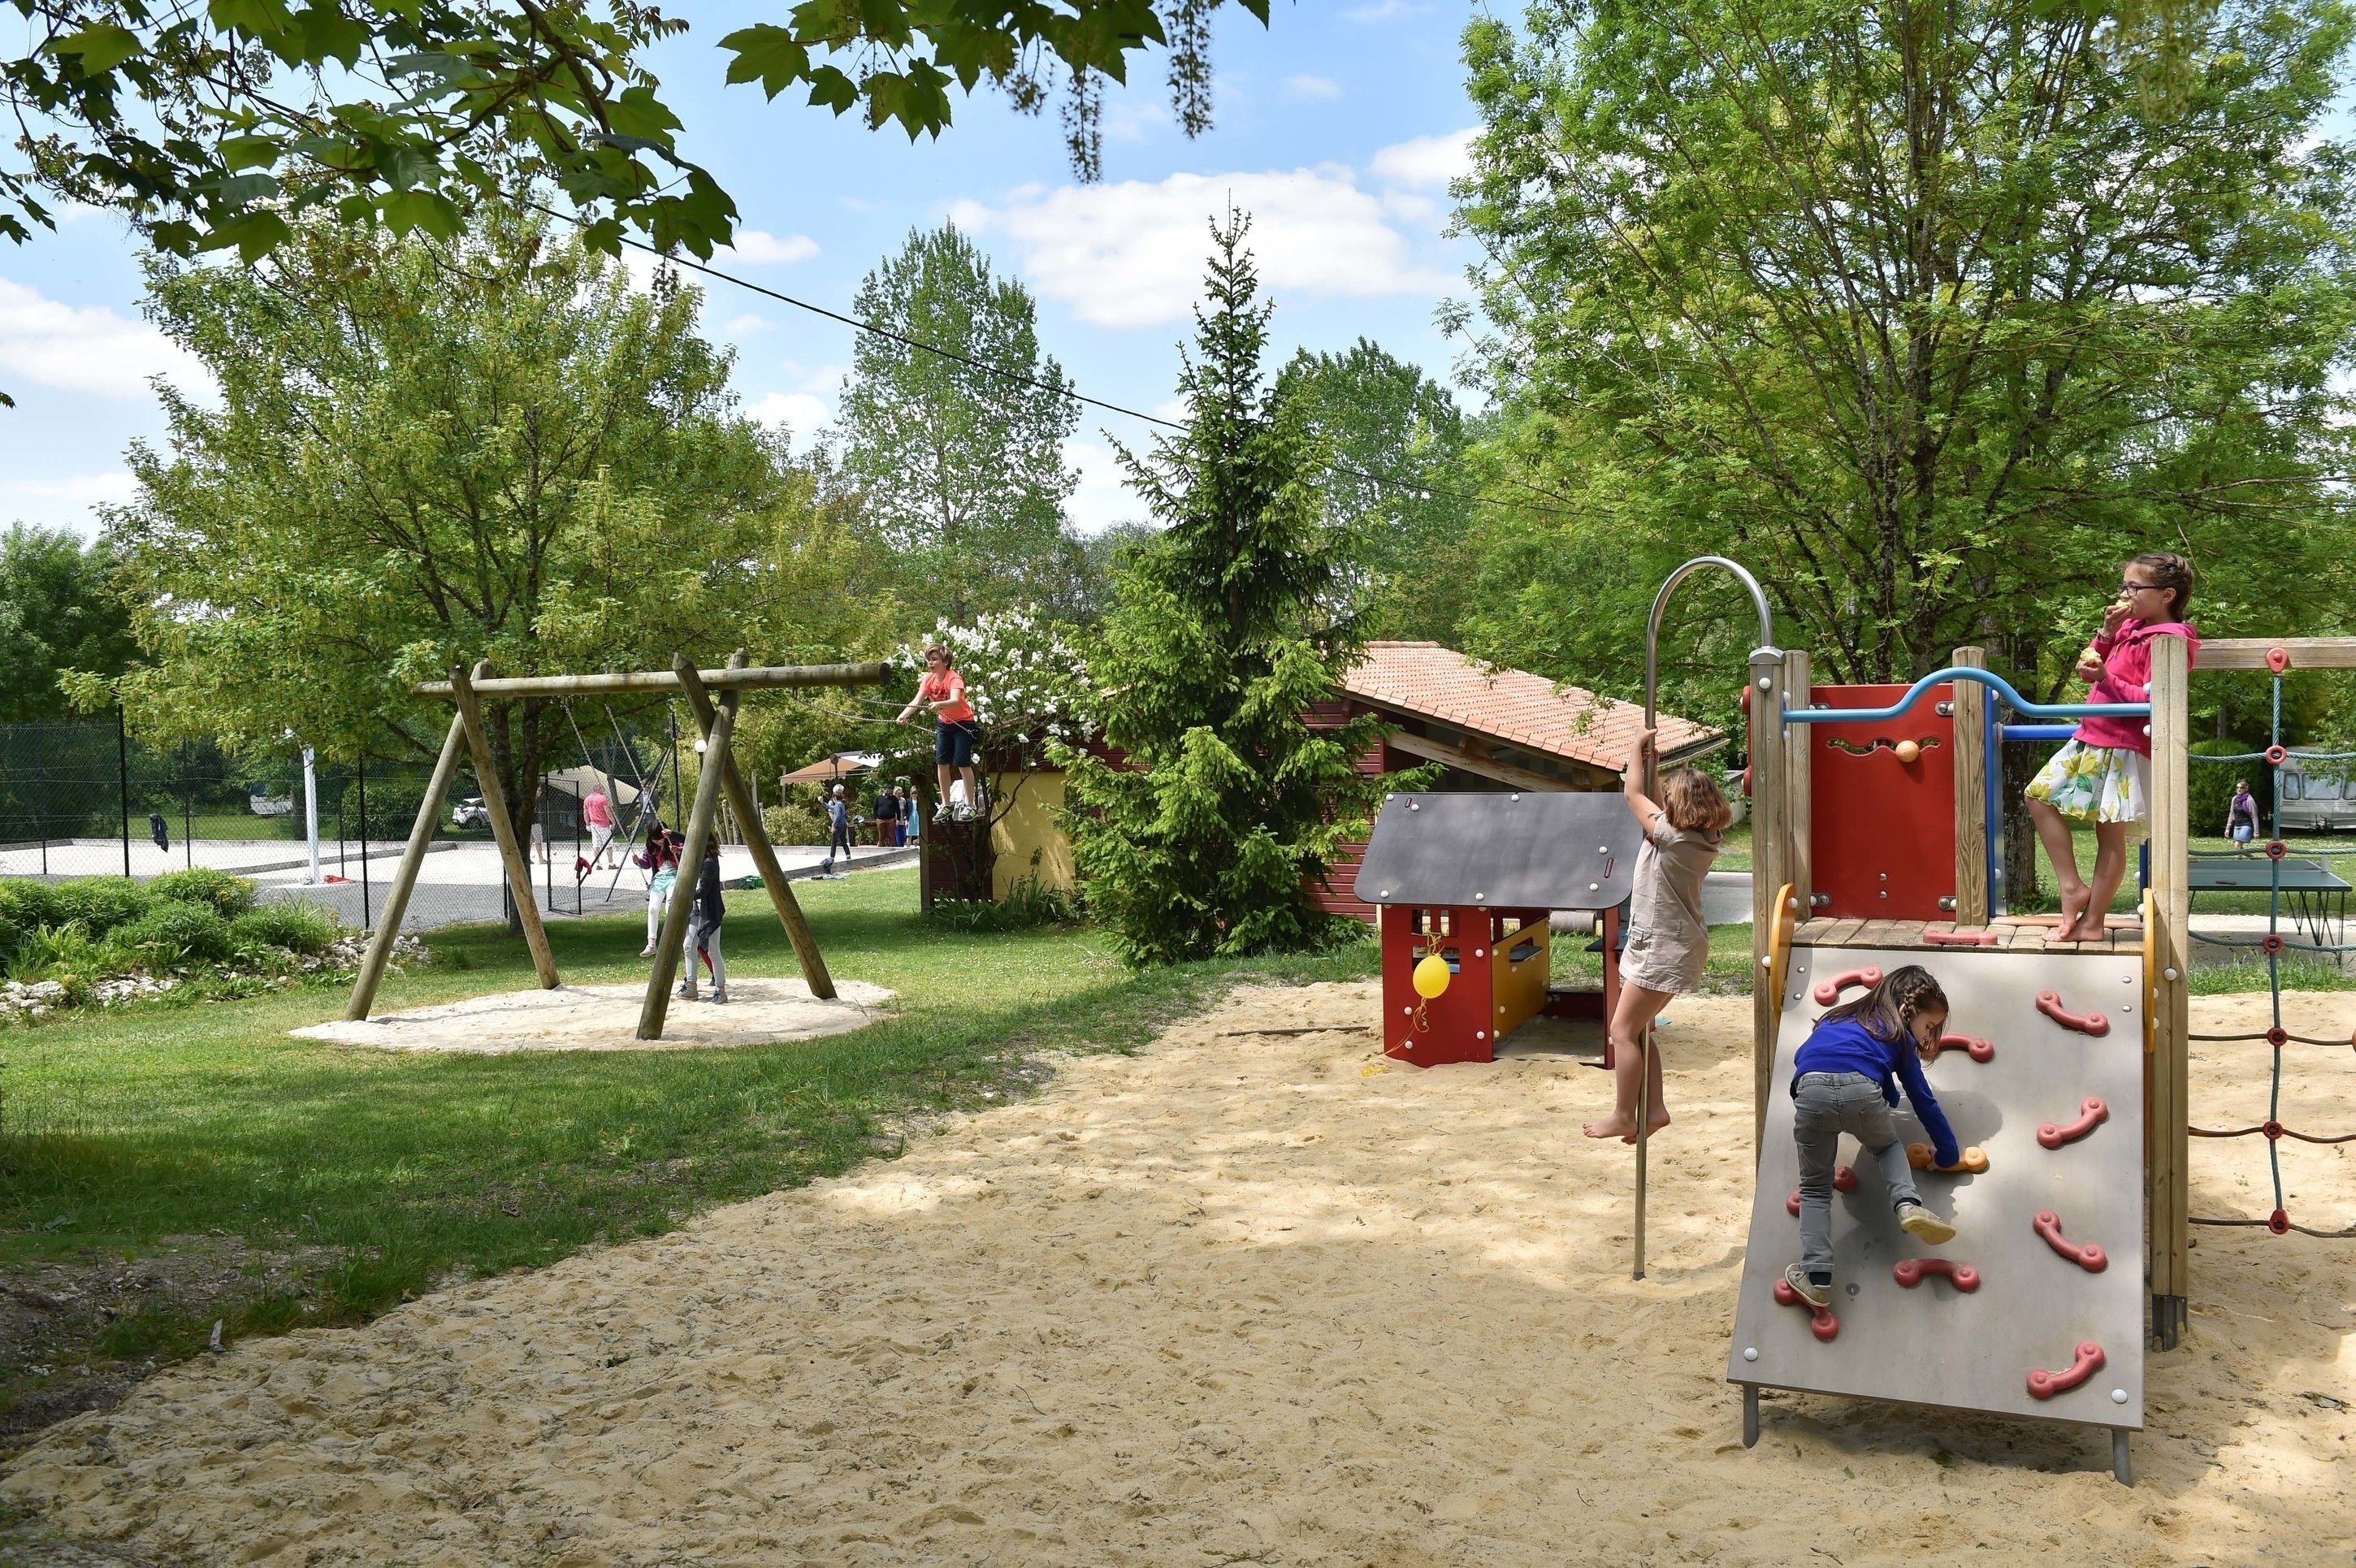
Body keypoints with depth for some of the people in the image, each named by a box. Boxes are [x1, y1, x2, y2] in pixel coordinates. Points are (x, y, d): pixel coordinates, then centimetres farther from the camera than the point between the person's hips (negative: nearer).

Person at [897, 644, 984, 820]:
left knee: (963, 764, -9)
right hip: (944, 724, 7)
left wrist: (939, 704, -62)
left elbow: (955, 701, -42)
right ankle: (946, 804, 17)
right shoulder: (929, 679, -6)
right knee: (942, 763, 6)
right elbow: (917, 701, -17)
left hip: (963, 724, -6)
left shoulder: (954, 678, -24)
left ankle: (970, 805, 0)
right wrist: (903, 715, -35)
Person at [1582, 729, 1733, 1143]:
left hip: (1663, 950, -10)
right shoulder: (1701, 839, 5)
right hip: (1667, 944, 10)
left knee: (1623, 1029, -2)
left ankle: (1622, 1116, 5)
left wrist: (1640, 747, 1)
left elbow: (1633, 793, -11)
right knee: (1637, 1028, 16)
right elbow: (1646, 799, 19)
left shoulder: (1673, 837, -22)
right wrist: (1650, 762, 12)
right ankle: (1654, 1109, 19)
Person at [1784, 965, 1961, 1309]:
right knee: (1888, 1147, 32)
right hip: (1861, 1091, -1)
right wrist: (1948, 1153, 43)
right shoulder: (1898, 1036, 27)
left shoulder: (1840, 1017, 37)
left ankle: (1816, 1276, 5)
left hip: (1810, 1090, 2)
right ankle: (1907, 1203, 6)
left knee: (1815, 1187, 16)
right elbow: (1924, 1101, 31)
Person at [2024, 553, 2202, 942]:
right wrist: (2107, 632, 3)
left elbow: (2151, 700, -20)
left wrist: (2105, 677, -28)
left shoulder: (2168, 639, -14)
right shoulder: (2130, 627, 13)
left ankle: (2091, 922, 0)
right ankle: (2072, 887, 9)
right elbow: (2092, 665, 18)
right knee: (2040, 795, 9)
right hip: (2092, 739, 9)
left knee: (2111, 835, -7)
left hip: (2124, 749, -9)